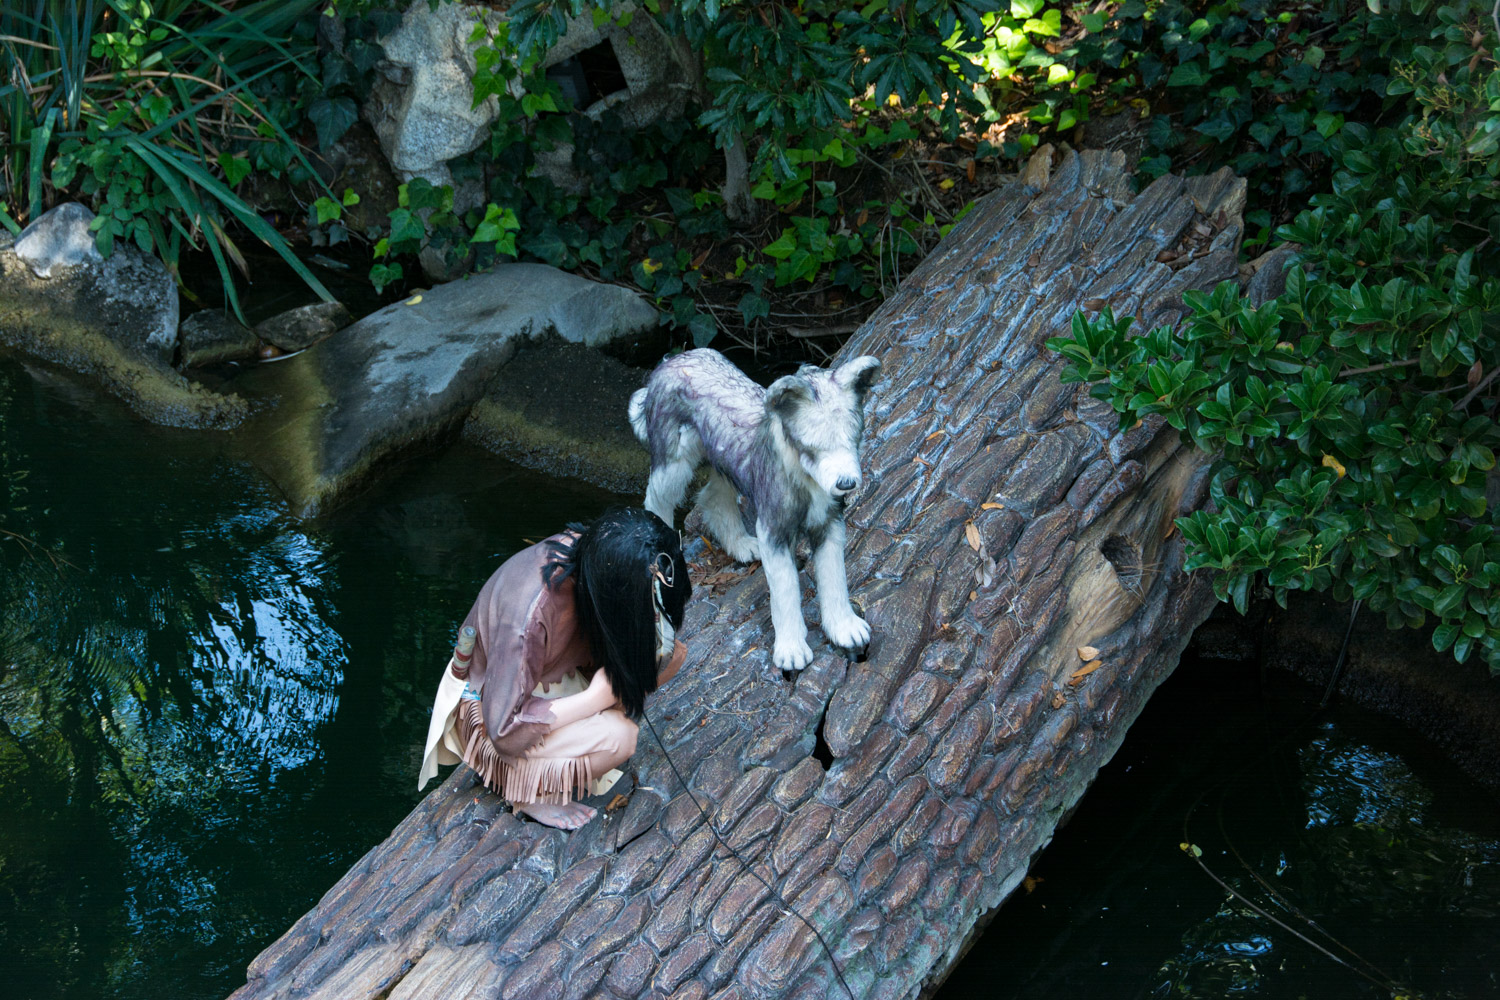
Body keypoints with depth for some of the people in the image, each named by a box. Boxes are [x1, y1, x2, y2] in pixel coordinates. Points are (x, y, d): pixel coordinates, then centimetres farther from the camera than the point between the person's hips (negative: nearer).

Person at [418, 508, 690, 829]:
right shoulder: (531, 613, -39)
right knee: (618, 737, -29)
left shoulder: (585, 548, -21)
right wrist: (596, 698, -28)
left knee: (670, 653, -11)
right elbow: (505, 732, -32)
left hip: (554, 670, 7)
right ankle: (529, 790, -2)